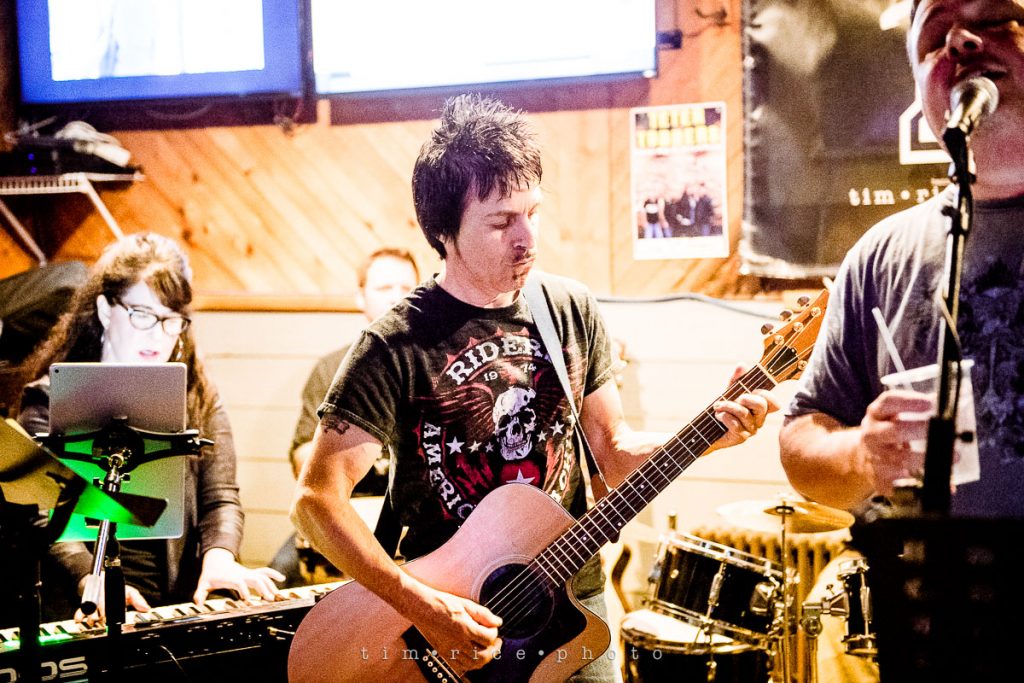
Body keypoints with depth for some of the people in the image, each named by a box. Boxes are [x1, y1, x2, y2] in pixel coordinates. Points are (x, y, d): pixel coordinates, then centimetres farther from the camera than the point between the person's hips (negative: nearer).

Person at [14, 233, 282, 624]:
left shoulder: (199, 399, 16)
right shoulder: (51, 399, 3)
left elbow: (220, 498, 7)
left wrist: (219, 556, -16)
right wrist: (90, 580, -27)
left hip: (183, 604, 3)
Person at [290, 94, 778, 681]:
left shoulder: (573, 310, 0)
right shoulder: (398, 346, -15)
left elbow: (615, 452, 7)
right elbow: (318, 499, -17)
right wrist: (418, 604, -24)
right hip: (448, 630, -4)